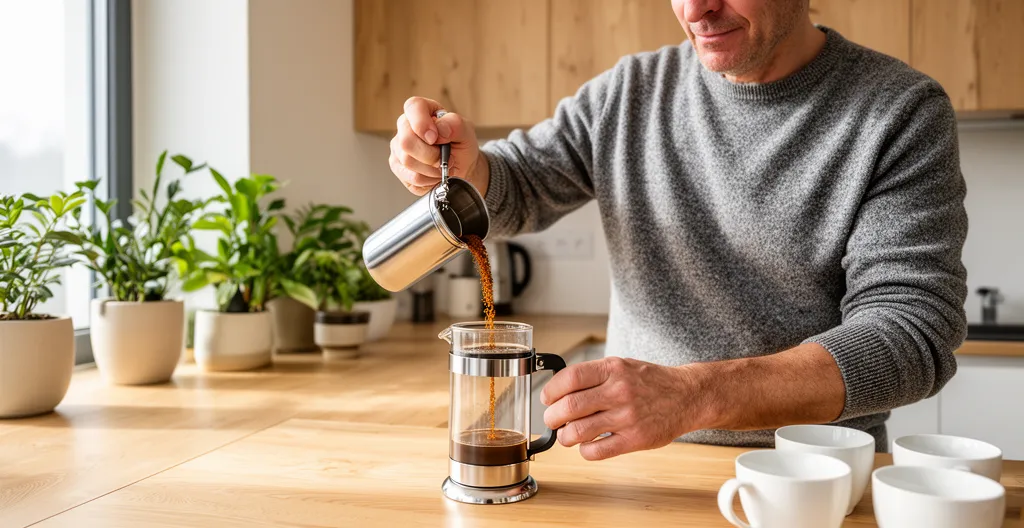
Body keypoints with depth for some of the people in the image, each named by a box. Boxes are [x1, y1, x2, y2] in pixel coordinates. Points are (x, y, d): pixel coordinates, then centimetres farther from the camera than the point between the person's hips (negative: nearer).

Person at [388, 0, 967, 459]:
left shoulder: (901, 111, -6)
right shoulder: (630, 92, 5)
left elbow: (914, 331, -14)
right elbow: (513, 190, 15)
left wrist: (691, 395, -28)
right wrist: (463, 166, -11)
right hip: (635, 464, 3)